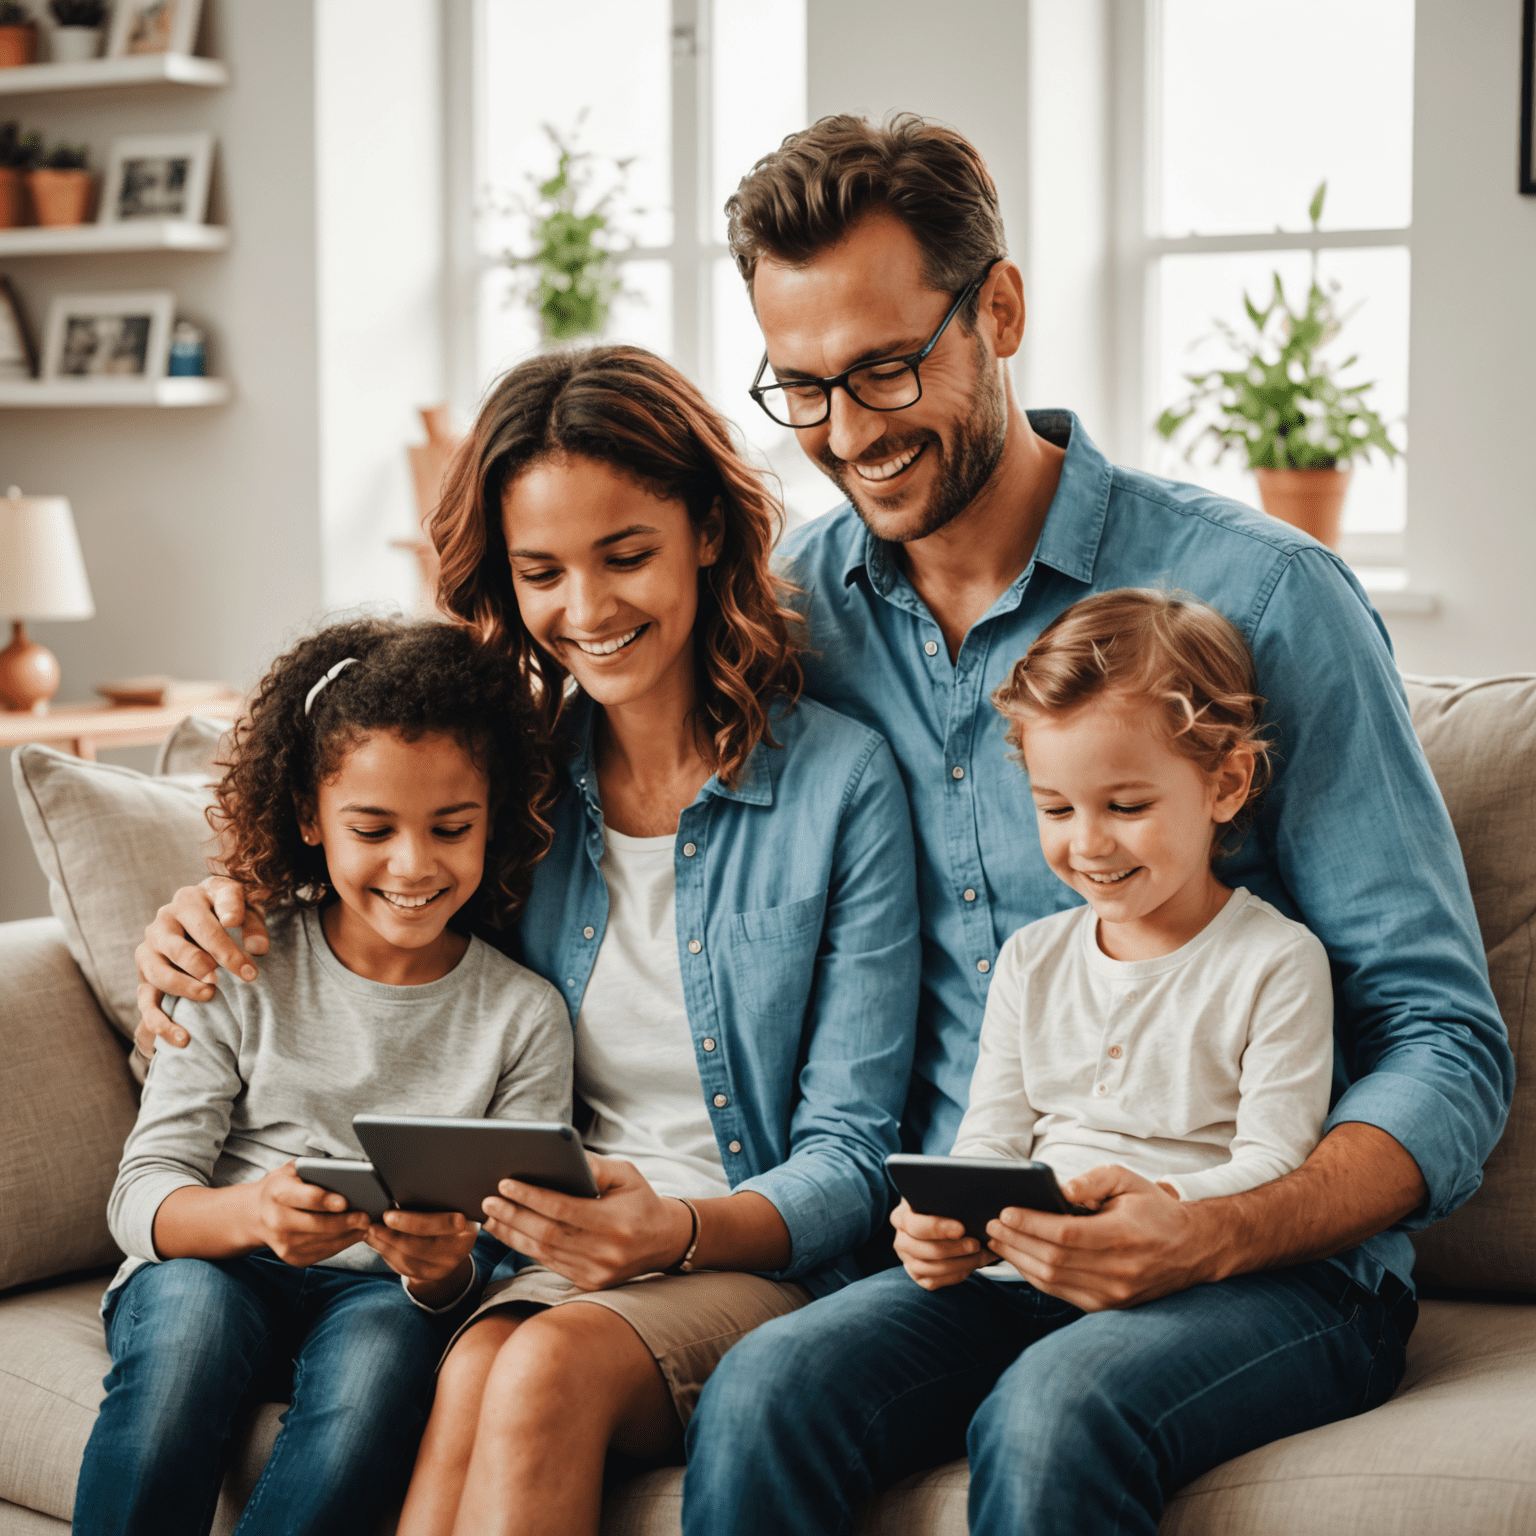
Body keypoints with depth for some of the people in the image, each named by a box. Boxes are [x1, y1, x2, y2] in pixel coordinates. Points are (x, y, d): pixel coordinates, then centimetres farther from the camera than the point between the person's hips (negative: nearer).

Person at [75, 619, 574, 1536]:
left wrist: (447, 1271, -26)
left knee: (388, 1340, -34)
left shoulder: (525, 1015, 1)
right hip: (214, 1266, 0)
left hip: (383, 1294, 0)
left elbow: (510, 1262, 0)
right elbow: (143, 1195, -5)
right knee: (191, 1308, -34)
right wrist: (250, 1213, -29)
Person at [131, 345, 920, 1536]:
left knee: (553, 1365, -34)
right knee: (475, 1369, -32)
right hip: (544, 1260, 3)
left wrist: (680, 1230, -25)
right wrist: (224, 914, 2)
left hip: (758, 1264, -3)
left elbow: (846, 1158, -4)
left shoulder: (842, 781, -3)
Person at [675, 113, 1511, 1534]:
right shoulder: (794, 609, 7)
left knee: (1049, 1418, -33)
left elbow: (1448, 1044, -6)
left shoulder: (1261, 597, -6)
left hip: (1279, 1262, -3)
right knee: (758, 1401, -27)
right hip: (955, 1257, 3)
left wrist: (1223, 1232, -22)